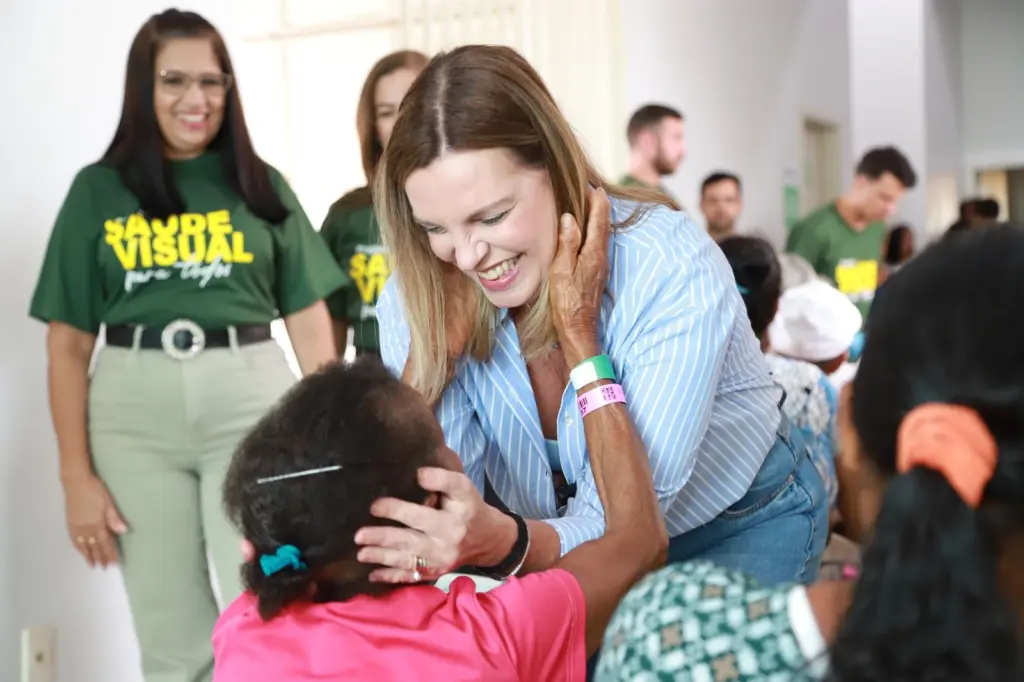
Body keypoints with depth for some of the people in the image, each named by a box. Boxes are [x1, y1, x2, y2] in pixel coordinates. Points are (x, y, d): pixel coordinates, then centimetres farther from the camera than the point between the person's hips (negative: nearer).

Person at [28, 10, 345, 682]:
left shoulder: (261, 185, 9)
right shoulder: (98, 189, 7)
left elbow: (309, 318, 8)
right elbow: (69, 342, 5)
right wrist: (77, 475, -1)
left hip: (250, 396, 0)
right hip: (133, 407, 1)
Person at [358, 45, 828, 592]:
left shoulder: (675, 272, -31)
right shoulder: (417, 298, -19)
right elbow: (440, 507, -20)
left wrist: (502, 543, -53)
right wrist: (439, 344, -32)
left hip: (740, 527, -2)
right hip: (559, 540, 2)